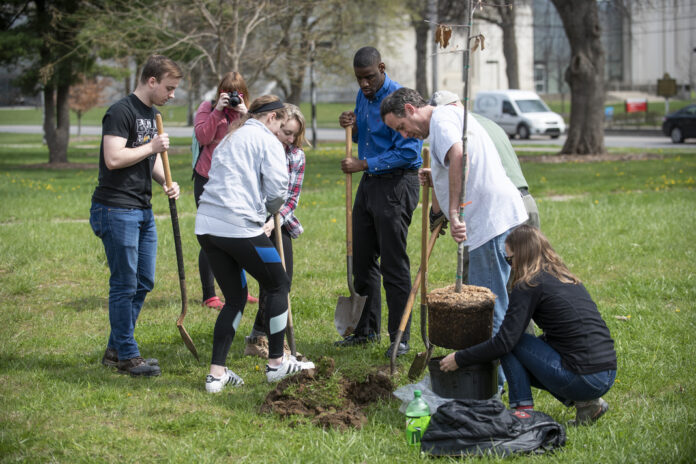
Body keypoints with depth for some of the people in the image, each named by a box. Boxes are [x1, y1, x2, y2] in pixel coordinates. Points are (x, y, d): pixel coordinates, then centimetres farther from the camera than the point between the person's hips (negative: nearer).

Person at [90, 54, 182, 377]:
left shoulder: (151, 114, 17)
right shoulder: (122, 112, -13)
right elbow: (113, 159, -23)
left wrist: (167, 182, 4)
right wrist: (152, 147, -15)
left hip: (143, 210, 10)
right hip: (116, 209, -10)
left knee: (144, 282, 12)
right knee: (125, 284, -4)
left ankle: (115, 350, 22)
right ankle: (127, 356, 3)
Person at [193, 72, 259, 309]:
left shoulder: (246, 111, 9)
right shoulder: (207, 107, 0)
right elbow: (203, 137, -14)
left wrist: (244, 114, -16)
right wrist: (218, 111, -20)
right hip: (208, 179, -4)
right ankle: (209, 296, 1)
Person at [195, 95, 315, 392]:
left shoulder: (229, 140, 25)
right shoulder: (267, 140, 0)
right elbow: (277, 187, -10)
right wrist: (271, 209, 12)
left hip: (207, 224, 8)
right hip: (240, 226, -8)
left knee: (235, 298, 15)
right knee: (278, 285, 12)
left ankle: (217, 373, 8)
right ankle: (276, 363, 17)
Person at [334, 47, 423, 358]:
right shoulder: (363, 96, 10)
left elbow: (408, 152, -22)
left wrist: (363, 165, -19)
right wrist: (351, 127, 1)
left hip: (397, 184, -9)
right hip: (369, 182, 9)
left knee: (393, 265, -6)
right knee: (362, 259, 13)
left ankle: (400, 338, 1)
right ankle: (367, 329, 25)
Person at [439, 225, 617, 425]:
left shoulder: (530, 285, -7)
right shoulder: (567, 278, 18)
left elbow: (504, 342, -9)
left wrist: (459, 358, 3)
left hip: (583, 380, -8)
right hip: (608, 376, 8)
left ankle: (523, 412, 2)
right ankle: (585, 403, 14)